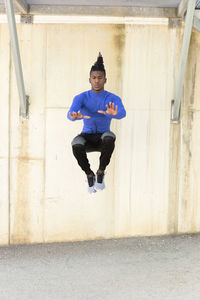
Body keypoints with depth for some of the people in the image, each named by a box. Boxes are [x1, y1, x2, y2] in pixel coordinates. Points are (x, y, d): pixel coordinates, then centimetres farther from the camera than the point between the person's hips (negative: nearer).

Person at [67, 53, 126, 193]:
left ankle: (101, 171, -18)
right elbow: (71, 113, -27)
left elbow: (122, 113, -30)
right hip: (86, 137, 1)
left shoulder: (113, 99, -8)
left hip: (103, 138, 0)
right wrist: (75, 116, -54)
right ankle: (89, 174, -12)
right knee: (76, 145, -36)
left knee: (109, 137, -38)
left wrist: (113, 114, -56)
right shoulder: (81, 97, -6)